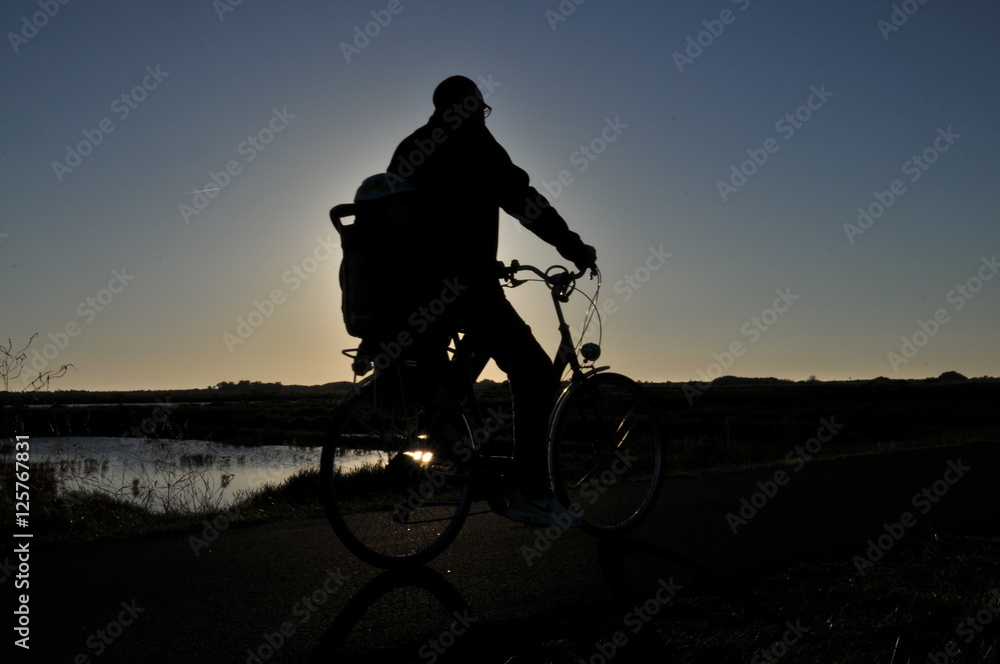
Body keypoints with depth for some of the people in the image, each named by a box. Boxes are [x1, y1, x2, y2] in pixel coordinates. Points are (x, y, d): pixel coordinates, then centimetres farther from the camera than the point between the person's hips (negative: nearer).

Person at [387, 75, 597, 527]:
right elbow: (523, 199, -9)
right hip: (462, 284, -9)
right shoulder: (471, 141, -3)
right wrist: (574, 248, -1)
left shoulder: (410, 147, 20)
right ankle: (530, 493, -9)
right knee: (535, 374, -5)